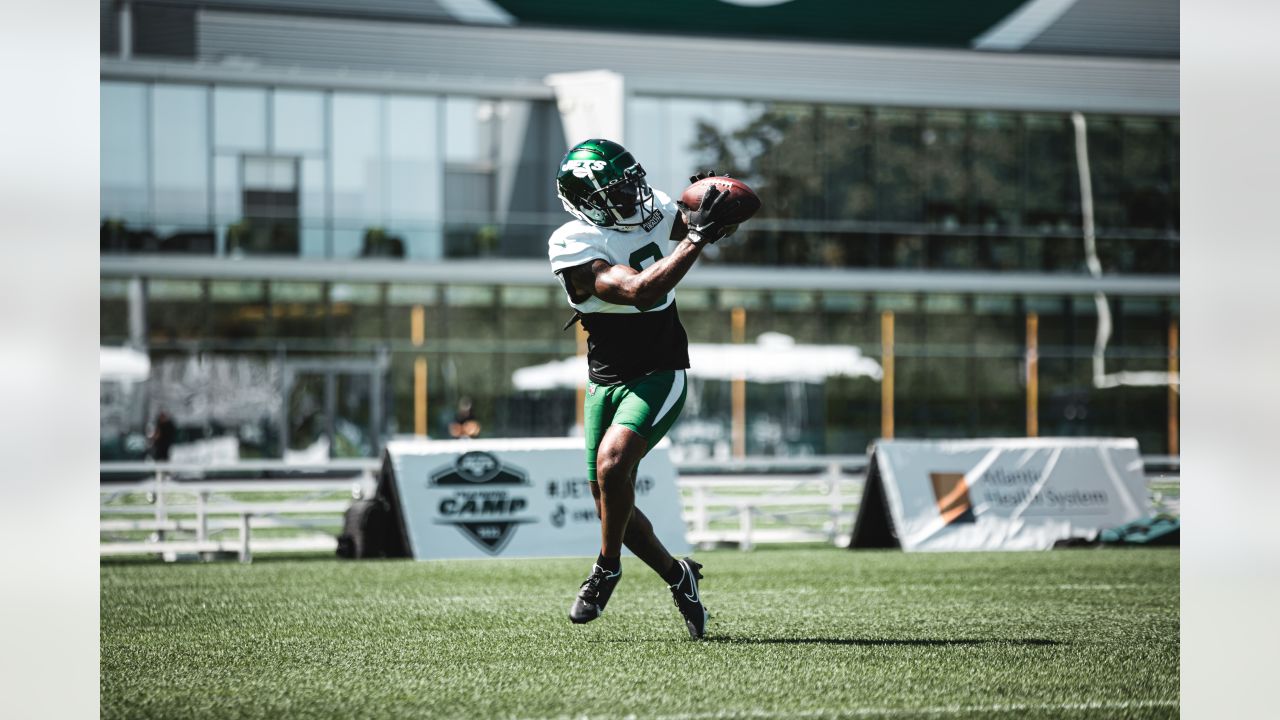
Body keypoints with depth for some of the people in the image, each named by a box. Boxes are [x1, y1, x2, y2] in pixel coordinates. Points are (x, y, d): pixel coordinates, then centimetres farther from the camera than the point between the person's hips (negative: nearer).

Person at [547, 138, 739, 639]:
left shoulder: (652, 211, -3)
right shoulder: (572, 245, -18)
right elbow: (641, 292, -29)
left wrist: (713, 214, -14)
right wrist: (697, 236, -32)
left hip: (659, 376, 0)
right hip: (606, 380, 0)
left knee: (612, 463, -24)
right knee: (610, 499, 4)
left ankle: (607, 568, -3)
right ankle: (677, 575, 27)